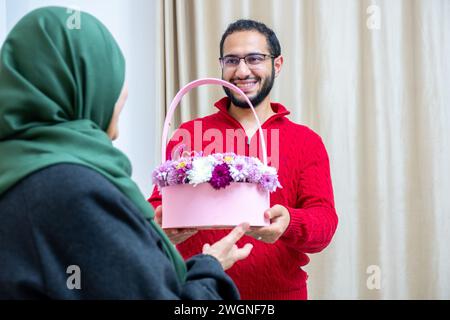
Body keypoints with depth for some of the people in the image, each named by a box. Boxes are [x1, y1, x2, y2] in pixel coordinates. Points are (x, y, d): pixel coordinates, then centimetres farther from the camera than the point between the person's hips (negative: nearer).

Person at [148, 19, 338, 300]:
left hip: (281, 293, 0)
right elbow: (160, 204, -3)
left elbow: (324, 221, -8)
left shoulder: (307, 142, 2)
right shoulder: (187, 136, 2)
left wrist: (287, 224, -30)